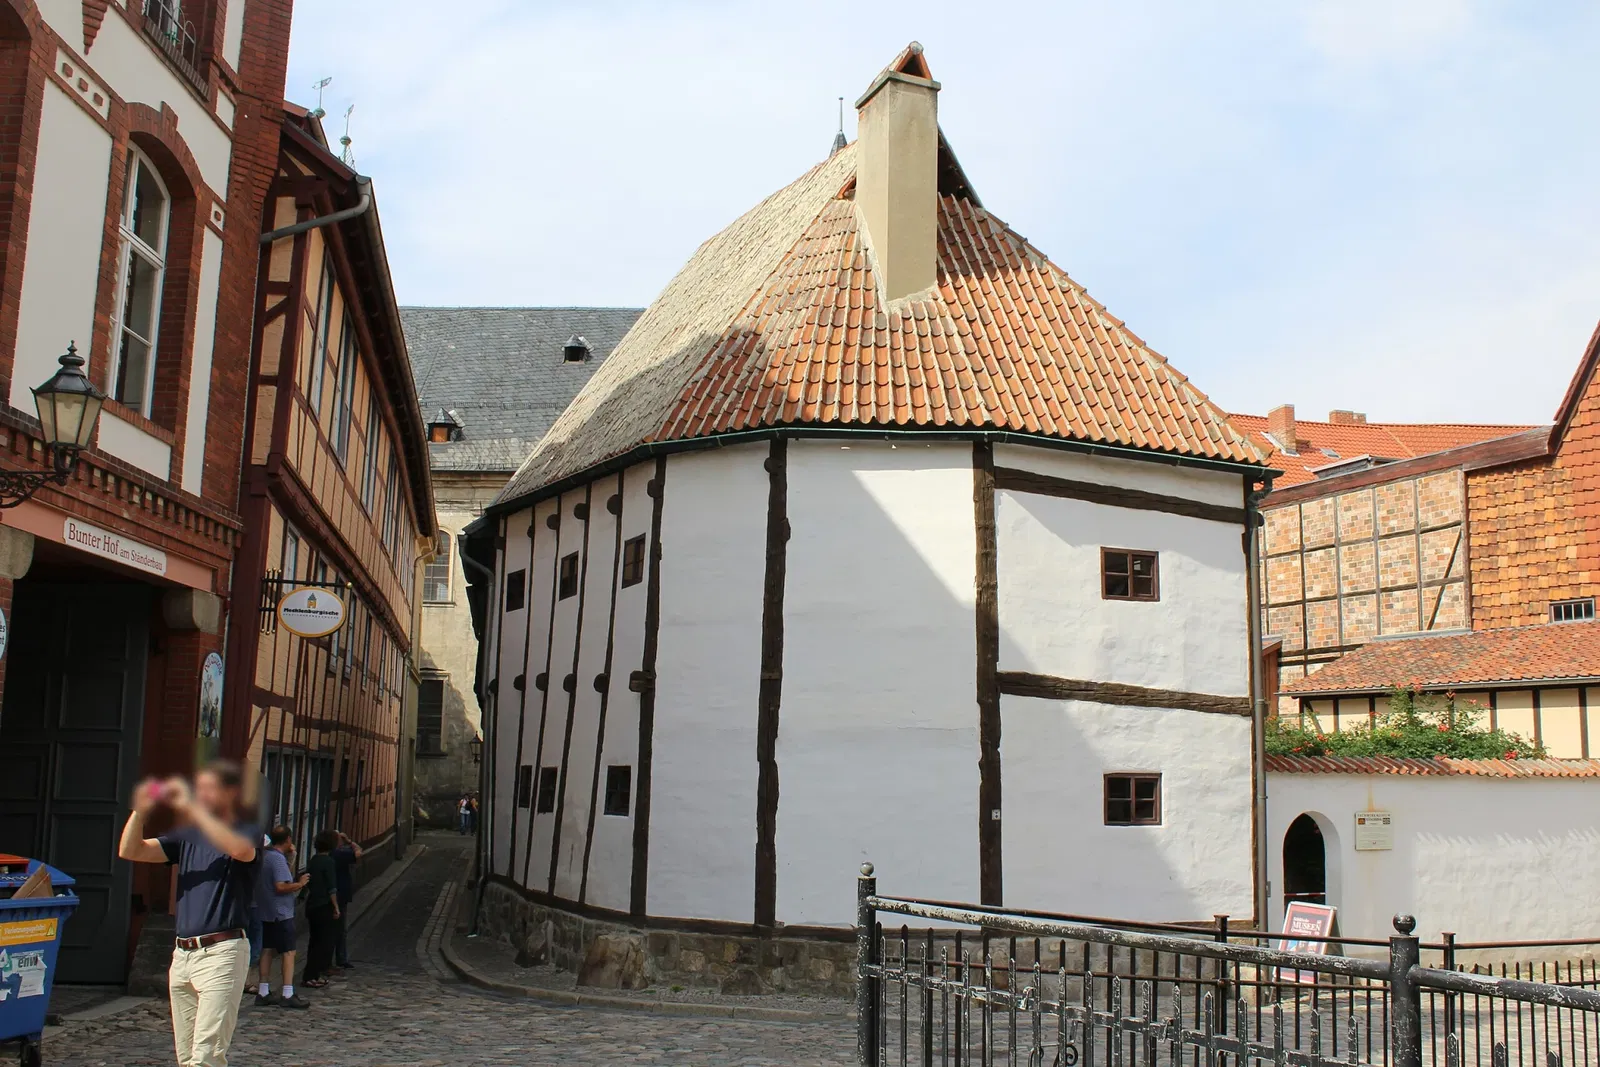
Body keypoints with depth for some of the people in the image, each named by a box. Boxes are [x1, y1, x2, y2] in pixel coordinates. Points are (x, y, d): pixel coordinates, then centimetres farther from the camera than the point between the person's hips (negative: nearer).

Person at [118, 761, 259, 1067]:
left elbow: (240, 849, -26)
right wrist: (139, 811, -6)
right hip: (183, 953, 7)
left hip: (222, 952, -7)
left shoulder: (246, 834, -1)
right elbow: (129, 851, 10)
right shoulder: (188, 835, 16)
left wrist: (191, 808, -24)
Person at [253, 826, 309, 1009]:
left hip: (265, 913, 9)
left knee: (267, 951, 12)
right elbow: (281, 887, -25)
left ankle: (263, 992, 15)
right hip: (281, 913, -9)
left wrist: (291, 858, 12)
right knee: (289, 952, -4)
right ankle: (287, 994, -5)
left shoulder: (264, 856, 11)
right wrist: (300, 883, -11)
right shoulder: (278, 859, -17)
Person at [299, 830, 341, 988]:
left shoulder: (312, 861, 10)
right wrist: (336, 907, -13)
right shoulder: (328, 862, -15)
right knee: (325, 942, -2)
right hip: (325, 908, -8)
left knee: (315, 941, 17)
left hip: (312, 907, 8)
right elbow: (331, 888, -18)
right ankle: (311, 977, -5)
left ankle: (311, 975, 22)